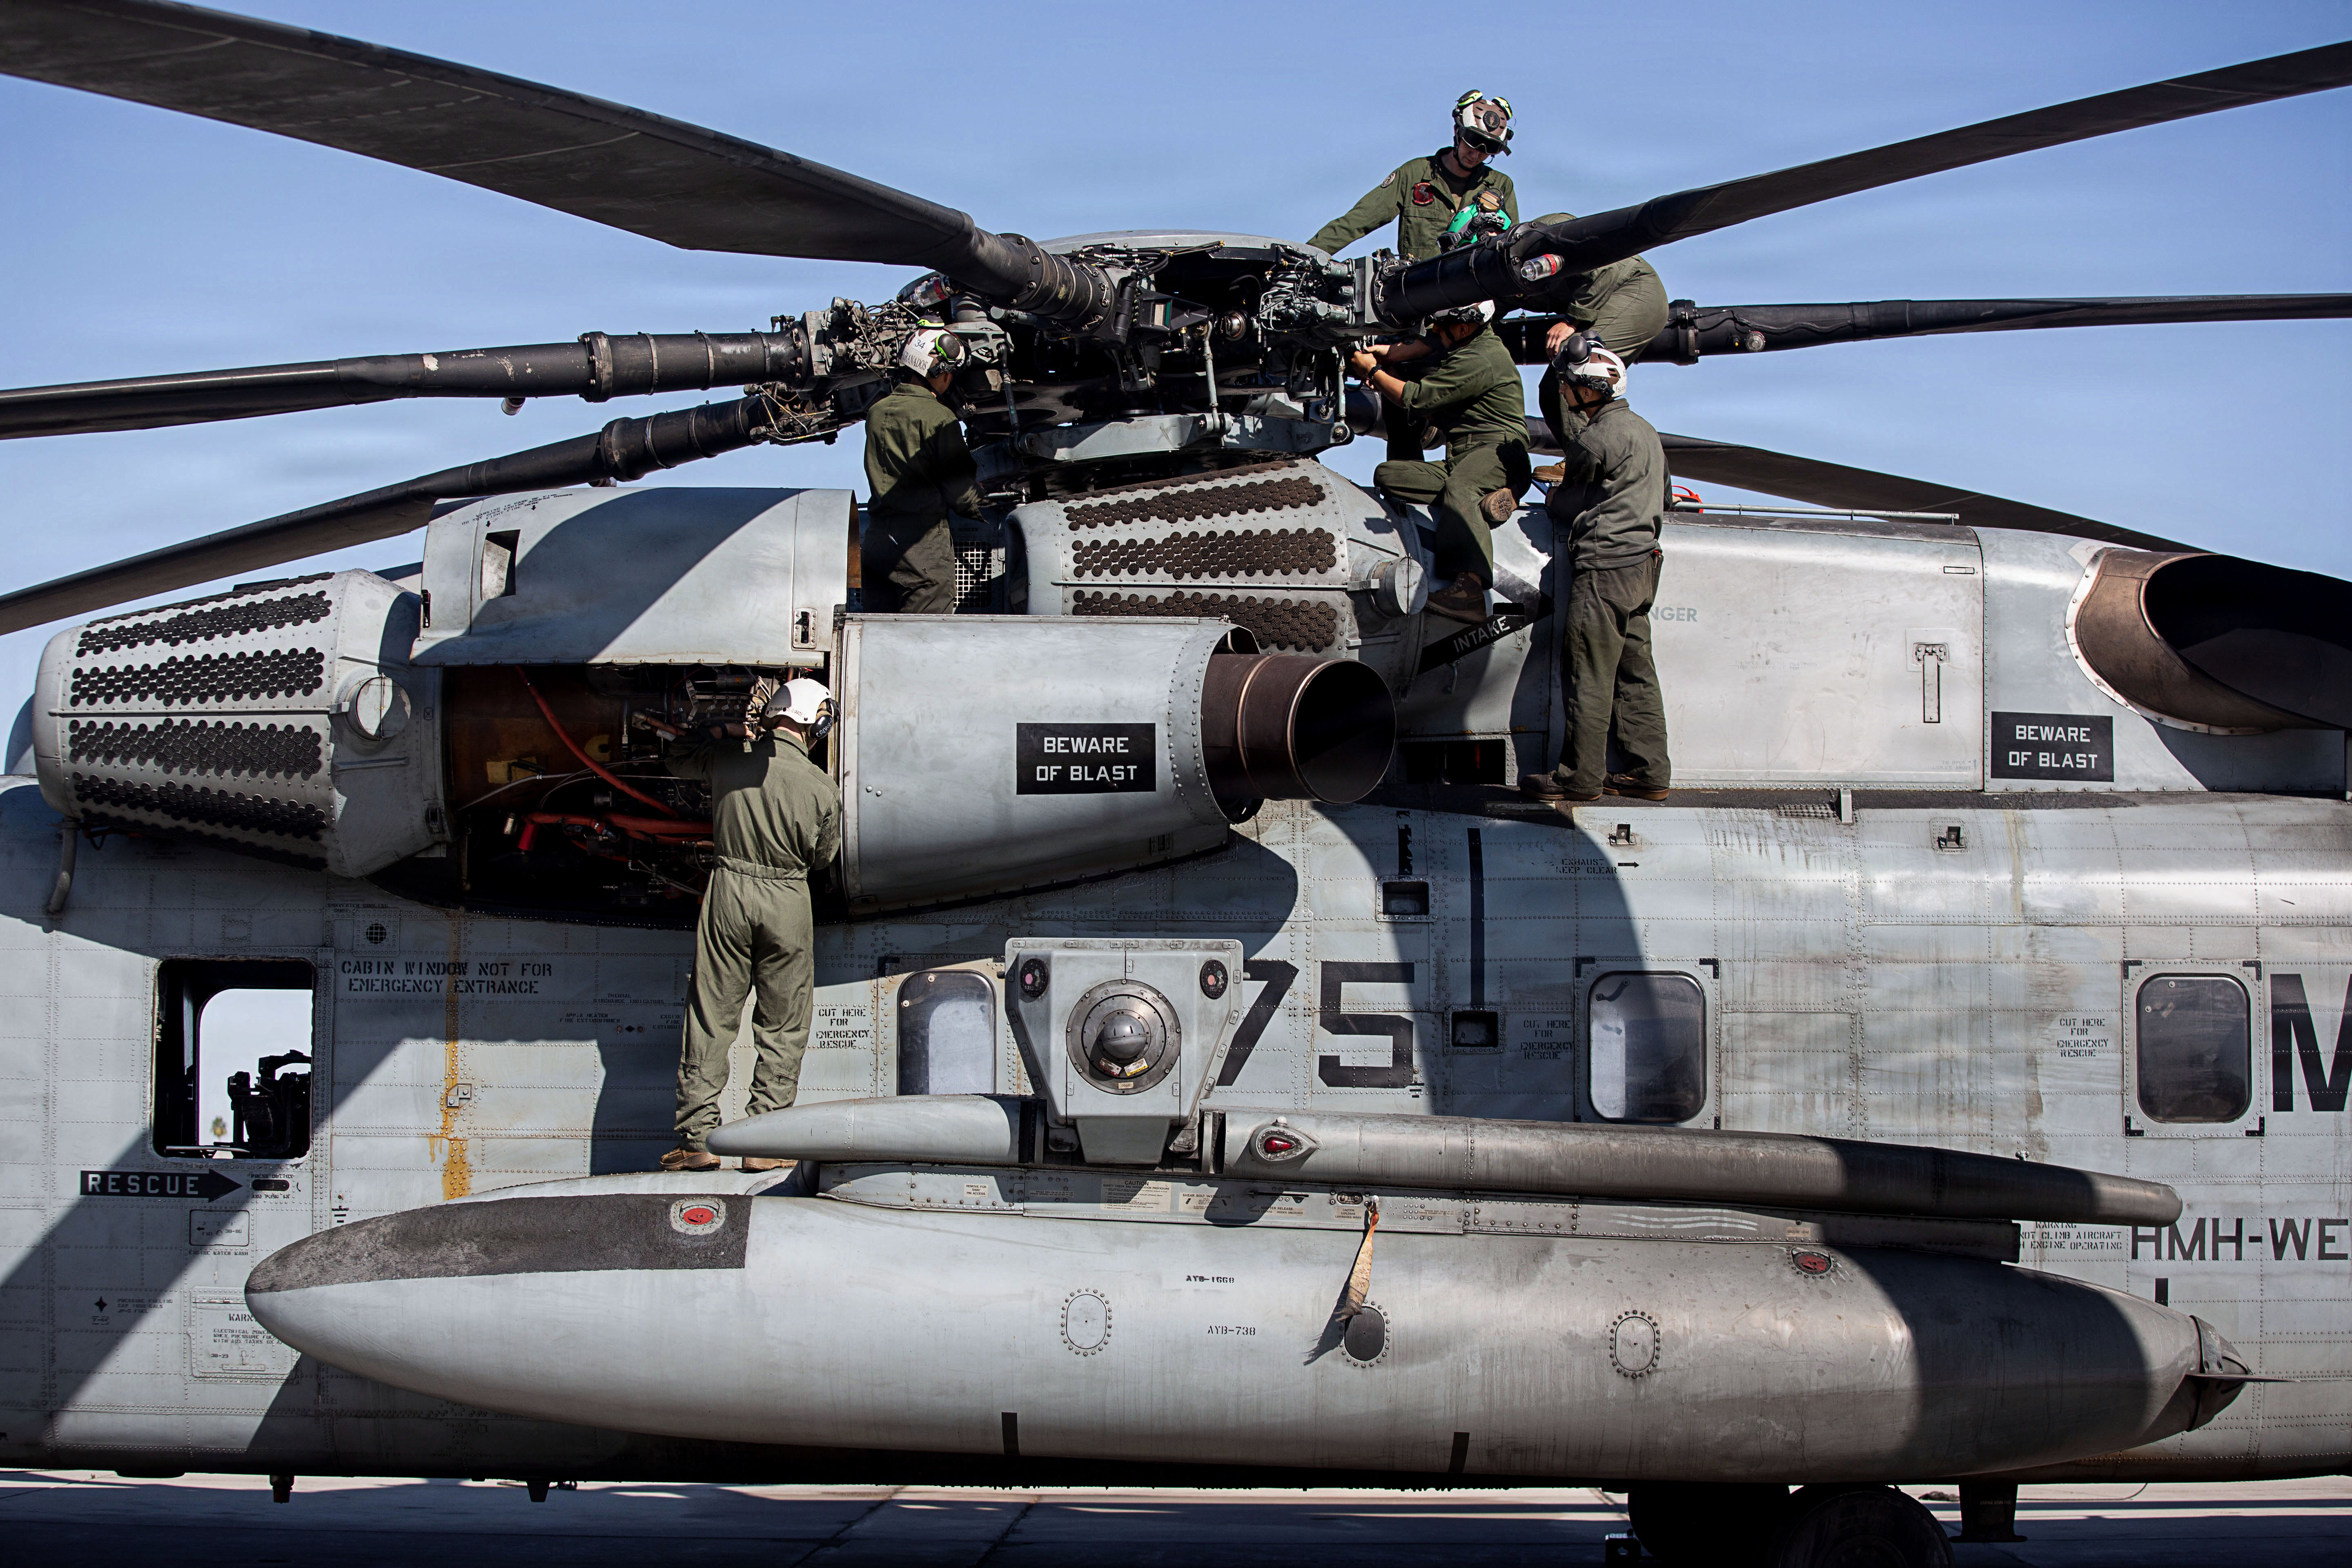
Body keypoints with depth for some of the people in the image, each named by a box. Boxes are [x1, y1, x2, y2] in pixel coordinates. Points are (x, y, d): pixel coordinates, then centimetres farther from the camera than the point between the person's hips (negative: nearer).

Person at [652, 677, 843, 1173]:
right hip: (788, 903, -1)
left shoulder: (729, 760, -4)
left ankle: (697, 1138, 7)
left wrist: (731, 733, 21)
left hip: (729, 890, 1)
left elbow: (677, 757, 16)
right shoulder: (822, 790, -9)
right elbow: (822, 857, 6)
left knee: (710, 1019, 8)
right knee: (782, 1027, 8)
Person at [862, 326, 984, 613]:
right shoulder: (939, 417, -9)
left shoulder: (877, 413, 10)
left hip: (876, 538, 6)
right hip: (923, 542, -6)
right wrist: (980, 508, 16)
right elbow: (960, 487, -5)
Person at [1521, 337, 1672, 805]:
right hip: (1642, 564, 9)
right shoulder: (1645, 431, 16)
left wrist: (1553, 499, 18)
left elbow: (1572, 504, -6)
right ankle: (1650, 772, 11)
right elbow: (1662, 493, 27)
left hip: (1604, 567, -9)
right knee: (1634, 673, 11)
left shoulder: (1597, 438, -14)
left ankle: (1581, 776, -2)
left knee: (1589, 675, -5)